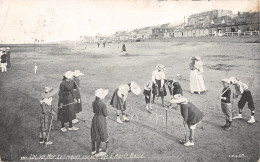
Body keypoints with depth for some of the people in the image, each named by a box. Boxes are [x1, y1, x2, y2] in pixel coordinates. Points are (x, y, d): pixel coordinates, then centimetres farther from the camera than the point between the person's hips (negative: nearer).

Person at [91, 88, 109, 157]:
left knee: (94, 136, 19)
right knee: (99, 137, 7)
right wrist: (105, 118, 4)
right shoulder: (103, 105, -24)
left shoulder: (94, 103, -4)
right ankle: (97, 153, 20)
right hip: (101, 120, -7)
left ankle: (93, 150, 35)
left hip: (94, 118, 7)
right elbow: (105, 115, -15)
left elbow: (94, 111, 8)